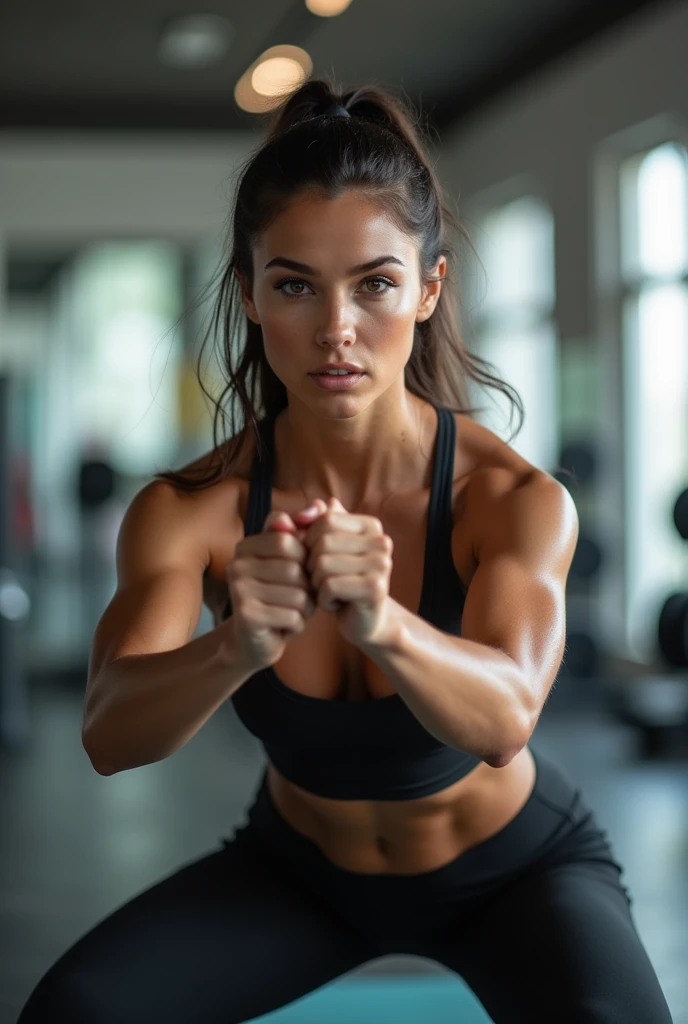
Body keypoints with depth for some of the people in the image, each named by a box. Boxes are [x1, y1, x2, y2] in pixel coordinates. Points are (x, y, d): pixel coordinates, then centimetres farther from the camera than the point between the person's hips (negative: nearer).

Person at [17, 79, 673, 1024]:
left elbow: (505, 717, -43)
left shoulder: (519, 499, -27)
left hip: (514, 867, -2)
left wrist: (382, 624, -64)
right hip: (300, 867, 2)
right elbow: (110, 733, -37)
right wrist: (235, 649, -59)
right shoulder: (188, 509, -23)